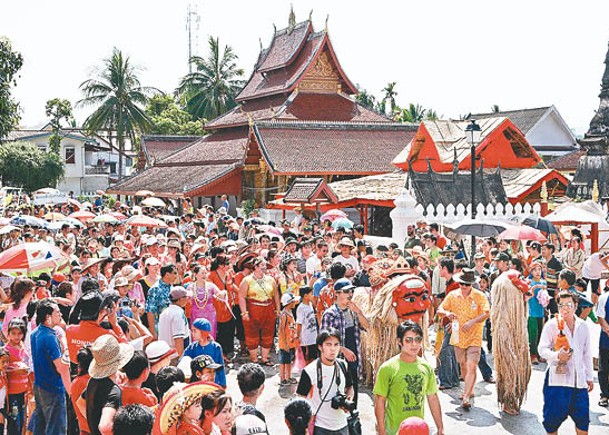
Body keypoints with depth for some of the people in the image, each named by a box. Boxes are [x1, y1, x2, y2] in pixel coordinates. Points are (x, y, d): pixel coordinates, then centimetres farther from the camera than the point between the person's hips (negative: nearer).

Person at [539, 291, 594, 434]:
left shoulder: (583, 326, 10)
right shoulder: (552, 325, -5)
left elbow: (587, 354, 16)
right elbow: (542, 349, -8)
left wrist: (590, 377, 17)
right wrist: (557, 356, -26)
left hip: (579, 378, 4)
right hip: (557, 377, -4)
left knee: (582, 417, 6)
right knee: (554, 417, -1)